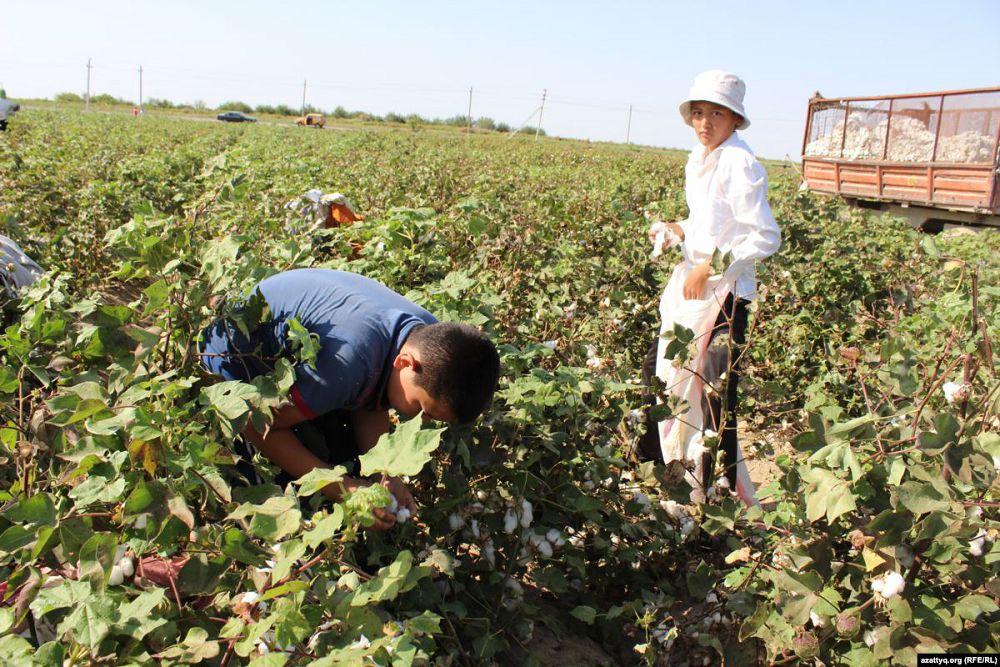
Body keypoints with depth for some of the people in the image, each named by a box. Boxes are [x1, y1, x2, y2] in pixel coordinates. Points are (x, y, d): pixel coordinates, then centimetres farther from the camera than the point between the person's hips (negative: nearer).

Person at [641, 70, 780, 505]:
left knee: (715, 392, -5)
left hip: (726, 293, -9)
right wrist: (676, 231, 3)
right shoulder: (697, 161, 9)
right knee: (657, 371, 14)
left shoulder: (740, 165, -16)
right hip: (691, 286, 9)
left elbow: (766, 238, -19)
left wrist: (709, 267, -20)